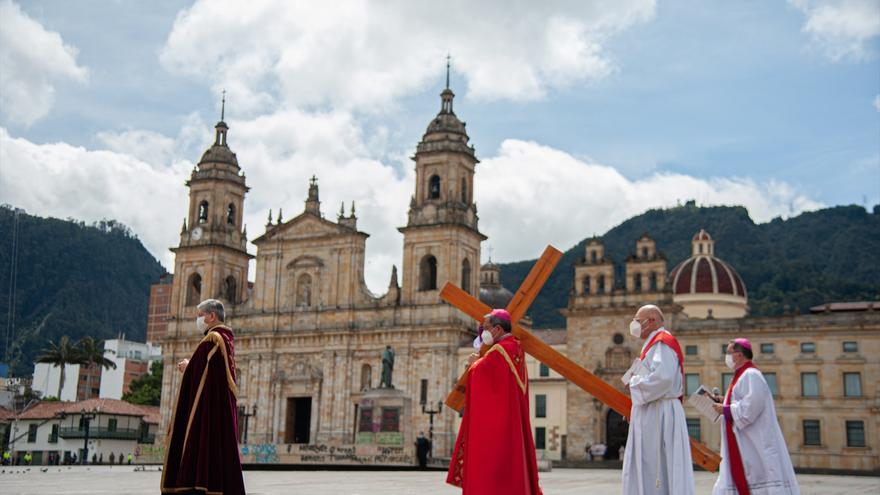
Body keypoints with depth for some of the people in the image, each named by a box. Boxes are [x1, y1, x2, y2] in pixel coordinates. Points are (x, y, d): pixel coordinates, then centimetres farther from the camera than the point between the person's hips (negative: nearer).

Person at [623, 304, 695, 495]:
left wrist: (634, 382, -12)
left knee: (658, 469, -8)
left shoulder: (662, 342, -10)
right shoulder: (654, 344, 21)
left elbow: (663, 377, -25)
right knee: (643, 471, 10)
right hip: (650, 415, 10)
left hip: (658, 415, -10)